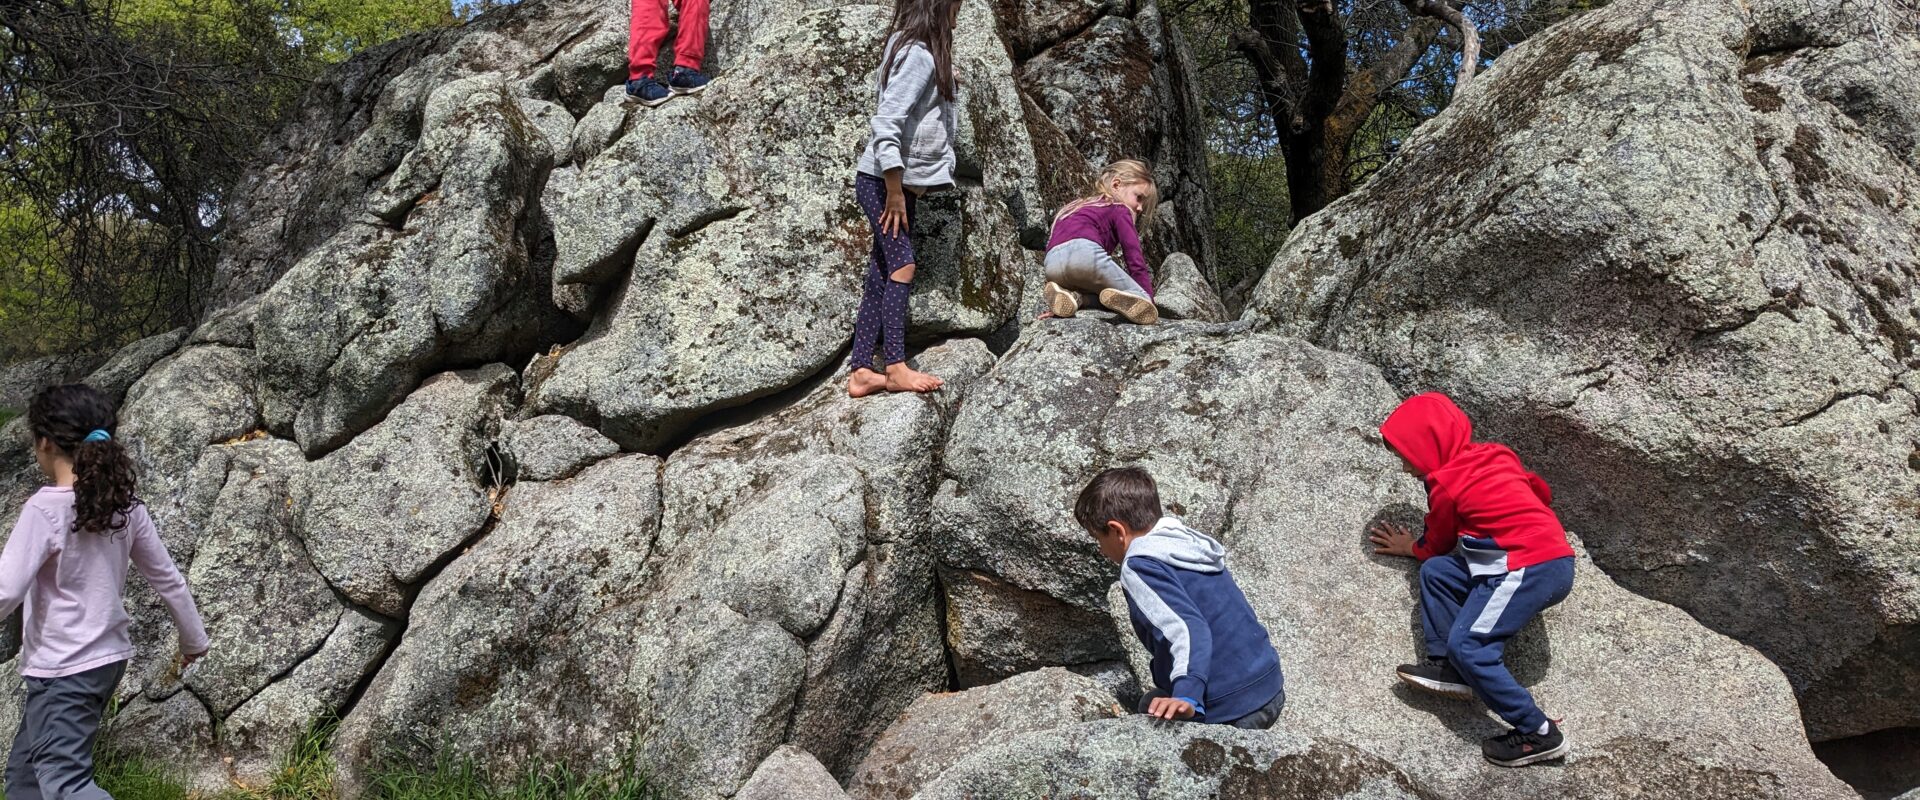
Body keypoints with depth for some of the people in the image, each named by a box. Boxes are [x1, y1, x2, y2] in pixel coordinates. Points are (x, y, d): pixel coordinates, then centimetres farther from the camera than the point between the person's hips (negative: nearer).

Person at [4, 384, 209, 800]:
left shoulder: (45, 509, -17)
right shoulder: (124, 504, 1)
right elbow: (167, 578, 9)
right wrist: (194, 638, 20)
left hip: (64, 670, -8)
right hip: (108, 658, 8)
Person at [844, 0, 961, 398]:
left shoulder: (923, 52, 12)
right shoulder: (917, 55, -17)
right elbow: (886, 126, -22)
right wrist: (895, 193, -20)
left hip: (900, 183, 9)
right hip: (882, 182, -9)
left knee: (882, 279, 5)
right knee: (902, 266, -13)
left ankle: (860, 372, 4)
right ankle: (896, 368, -13)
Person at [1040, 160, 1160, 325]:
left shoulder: (1077, 208, 41)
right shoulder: (1119, 209, 21)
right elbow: (1134, 258, 10)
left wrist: (1054, 306, 39)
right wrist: (1149, 301, 11)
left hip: (1052, 268, 6)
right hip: (1086, 251, -6)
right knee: (1141, 298, 3)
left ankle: (1070, 296, -5)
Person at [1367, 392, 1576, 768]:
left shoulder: (1446, 486, -6)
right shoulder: (1490, 455, 15)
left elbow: (1436, 546, 11)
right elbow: (1540, 490, 28)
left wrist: (1410, 548, 30)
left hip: (1530, 570, -10)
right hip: (1552, 555, 10)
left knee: (1467, 645, -13)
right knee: (1436, 572, 8)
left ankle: (1538, 733, -10)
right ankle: (1449, 667, 4)